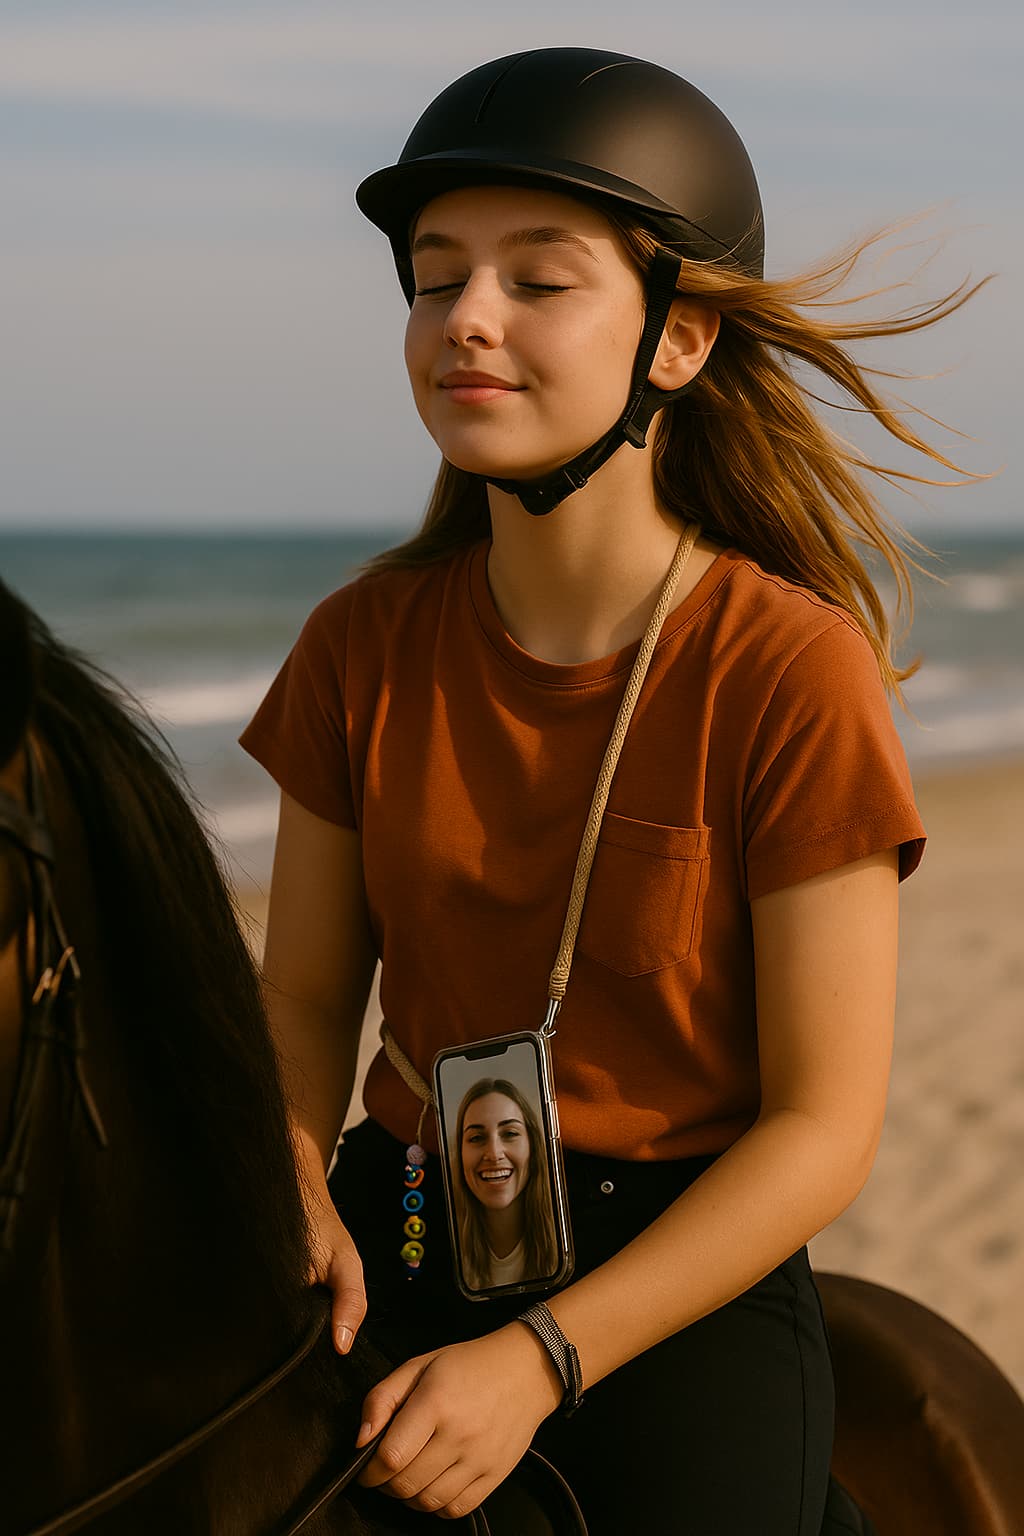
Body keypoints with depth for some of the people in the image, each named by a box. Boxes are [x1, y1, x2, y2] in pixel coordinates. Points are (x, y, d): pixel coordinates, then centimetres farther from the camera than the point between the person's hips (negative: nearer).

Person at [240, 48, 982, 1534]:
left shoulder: (795, 671, -12)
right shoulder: (365, 645, 0)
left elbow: (823, 1125, -11)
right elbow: (306, 1000, 9)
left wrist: (538, 1360, -19)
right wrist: (297, 1200, -12)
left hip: (688, 1285, -3)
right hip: (394, 1257, 3)